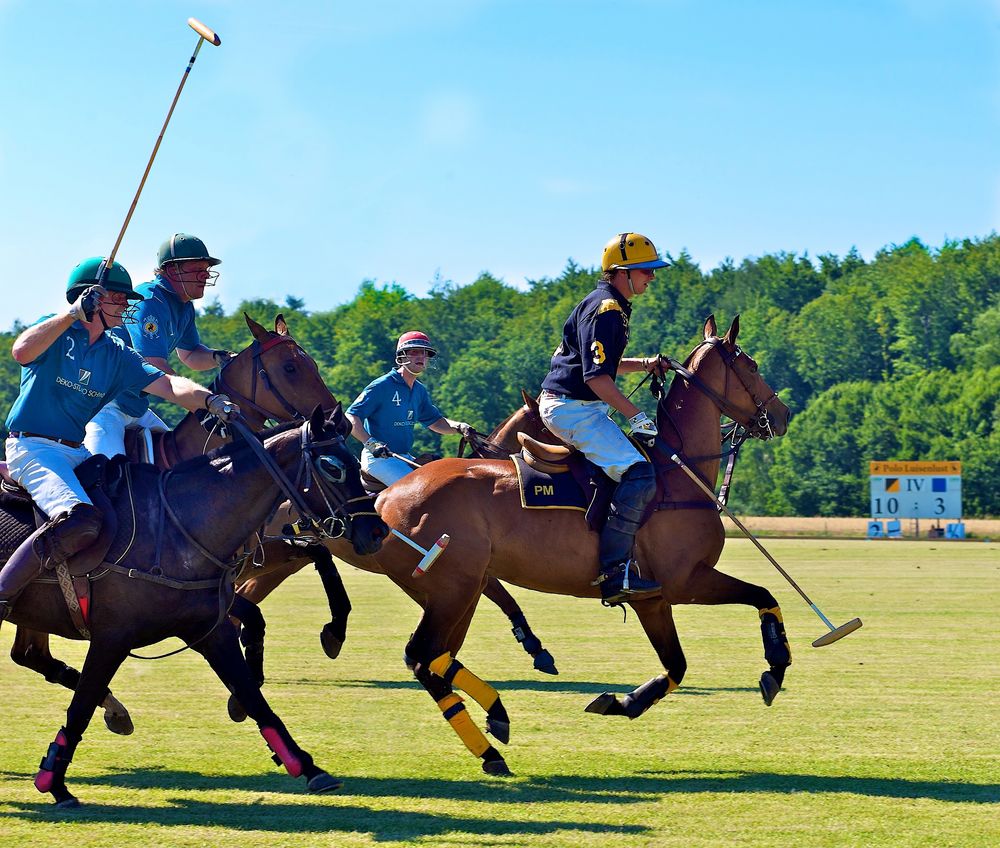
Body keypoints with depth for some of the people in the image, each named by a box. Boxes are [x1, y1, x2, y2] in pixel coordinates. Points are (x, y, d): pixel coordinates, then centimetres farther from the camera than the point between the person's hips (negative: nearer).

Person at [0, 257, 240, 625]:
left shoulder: (117, 354, 14)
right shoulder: (54, 331, -2)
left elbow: (168, 385, 2)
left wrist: (210, 400, -17)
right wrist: (75, 312, -28)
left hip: (80, 453, 8)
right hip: (33, 446, -8)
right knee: (80, 519, -33)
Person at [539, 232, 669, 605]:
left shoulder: (614, 307, 17)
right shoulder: (604, 309, -16)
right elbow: (596, 376, -23)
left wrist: (644, 365, 16)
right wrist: (637, 416, -22)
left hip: (578, 408, 11)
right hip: (571, 409, -11)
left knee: (634, 465, 21)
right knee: (638, 472, -22)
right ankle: (613, 572, -25)